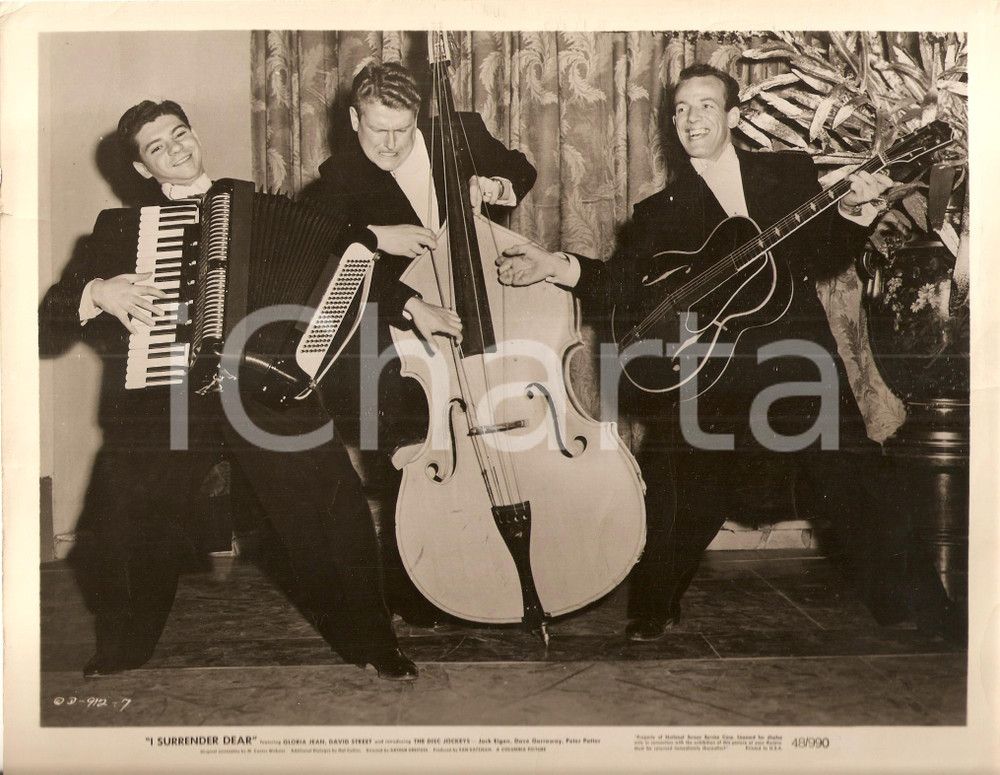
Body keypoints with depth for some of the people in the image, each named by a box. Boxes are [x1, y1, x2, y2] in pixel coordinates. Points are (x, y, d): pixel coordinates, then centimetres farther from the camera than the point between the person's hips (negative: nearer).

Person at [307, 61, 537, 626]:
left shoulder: (460, 134, 5)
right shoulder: (341, 178, -3)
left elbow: (521, 170, 22)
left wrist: (498, 186, -3)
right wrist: (411, 306, -35)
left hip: (474, 314, 3)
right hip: (397, 328, -3)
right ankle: (407, 584, 1)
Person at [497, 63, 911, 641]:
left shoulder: (791, 172, 11)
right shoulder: (661, 211, 7)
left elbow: (825, 260, 12)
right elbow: (618, 287, -4)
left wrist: (851, 214, -6)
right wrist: (555, 267, -18)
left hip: (801, 357, 1)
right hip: (710, 374, -1)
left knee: (845, 485, 4)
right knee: (684, 504, -6)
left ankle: (887, 600, 26)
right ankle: (655, 609, 16)